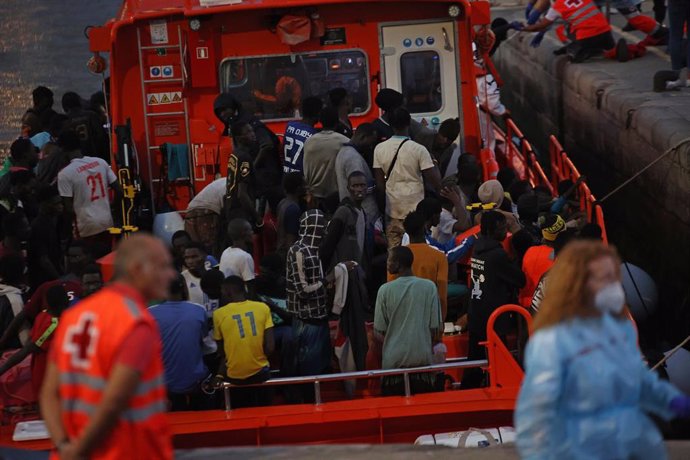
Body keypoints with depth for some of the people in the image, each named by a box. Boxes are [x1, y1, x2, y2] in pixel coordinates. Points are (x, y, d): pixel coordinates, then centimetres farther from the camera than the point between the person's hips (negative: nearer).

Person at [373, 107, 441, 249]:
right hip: (416, 210, -3)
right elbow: (435, 182, -9)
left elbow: (379, 184, 4)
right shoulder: (419, 150, -10)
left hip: (392, 210, 3)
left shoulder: (380, 149, 1)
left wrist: (382, 207, 14)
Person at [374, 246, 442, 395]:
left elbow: (380, 331, -2)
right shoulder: (429, 287, -5)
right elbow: (435, 327, -1)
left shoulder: (385, 290, -8)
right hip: (423, 359, 1)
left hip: (394, 361, -1)